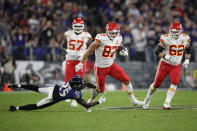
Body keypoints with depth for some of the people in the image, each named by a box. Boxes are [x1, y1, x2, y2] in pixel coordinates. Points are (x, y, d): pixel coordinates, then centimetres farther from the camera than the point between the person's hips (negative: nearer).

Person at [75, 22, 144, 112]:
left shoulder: (118, 39, -5)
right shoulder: (101, 39, -25)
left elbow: (120, 46, 17)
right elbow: (89, 50, -20)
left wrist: (123, 50, -8)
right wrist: (81, 63, -20)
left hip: (111, 65, 6)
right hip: (100, 67, -5)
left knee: (126, 80, 0)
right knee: (100, 89, 3)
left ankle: (133, 100, 15)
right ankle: (90, 100, 33)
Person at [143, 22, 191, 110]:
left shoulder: (185, 39, -4)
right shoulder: (166, 39, -16)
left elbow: (188, 50, 15)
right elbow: (158, 51, -14)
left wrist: (186, 61, 3)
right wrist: (166, 57, -29)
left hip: (176, 66, 2)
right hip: (165, 64, -2)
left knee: (174, 83, -18)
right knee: (157, 83, 5)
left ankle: (166, 104, -16)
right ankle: (148, 98, 30)